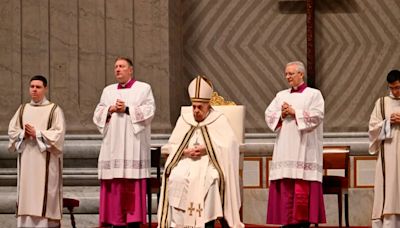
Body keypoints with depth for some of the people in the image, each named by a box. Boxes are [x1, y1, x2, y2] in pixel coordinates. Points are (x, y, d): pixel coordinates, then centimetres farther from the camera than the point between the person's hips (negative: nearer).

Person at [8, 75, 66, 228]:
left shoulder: (54, 110, 1)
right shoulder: (22, 109, 15)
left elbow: (58, 133, -8)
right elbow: (12, 130, 10)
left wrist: (37, 134, -13)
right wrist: (24, 134, -10)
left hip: (46, 160, -4)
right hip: (26, 159, 4)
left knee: (44, 191, -8)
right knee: (26, 191, 1)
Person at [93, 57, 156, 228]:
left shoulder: (143, 88, 7)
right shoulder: (108, 91, 19)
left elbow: (149, 111, -5)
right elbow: (97, 115, 13)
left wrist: (127, 109, -12)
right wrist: (110, 109, -6)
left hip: (133, 145, -4)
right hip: (112, 146, 4)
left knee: (133, 186, -9)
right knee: (114, 186, -1)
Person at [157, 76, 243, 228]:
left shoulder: (219, 120, 5)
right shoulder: (184, 120, 14)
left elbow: (229, 145, -6)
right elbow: (170, 146, 11)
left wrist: (206, 149, -15)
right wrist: (185, 151, -9)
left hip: (210, 163, -3)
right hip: (186, 162, 3)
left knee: (207, 180, -36)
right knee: (176, 178, -30)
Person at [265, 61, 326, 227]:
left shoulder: (313, 94, 3)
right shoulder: (281, 95, 18)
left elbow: (316, 116, -10)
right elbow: (269, 115, 11)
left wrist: (294, 112, -9)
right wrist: (282, 114, -8)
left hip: (304, 150, -5)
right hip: (284, 150, 5)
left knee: (302, 188, -10)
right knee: (285, 187, -1)